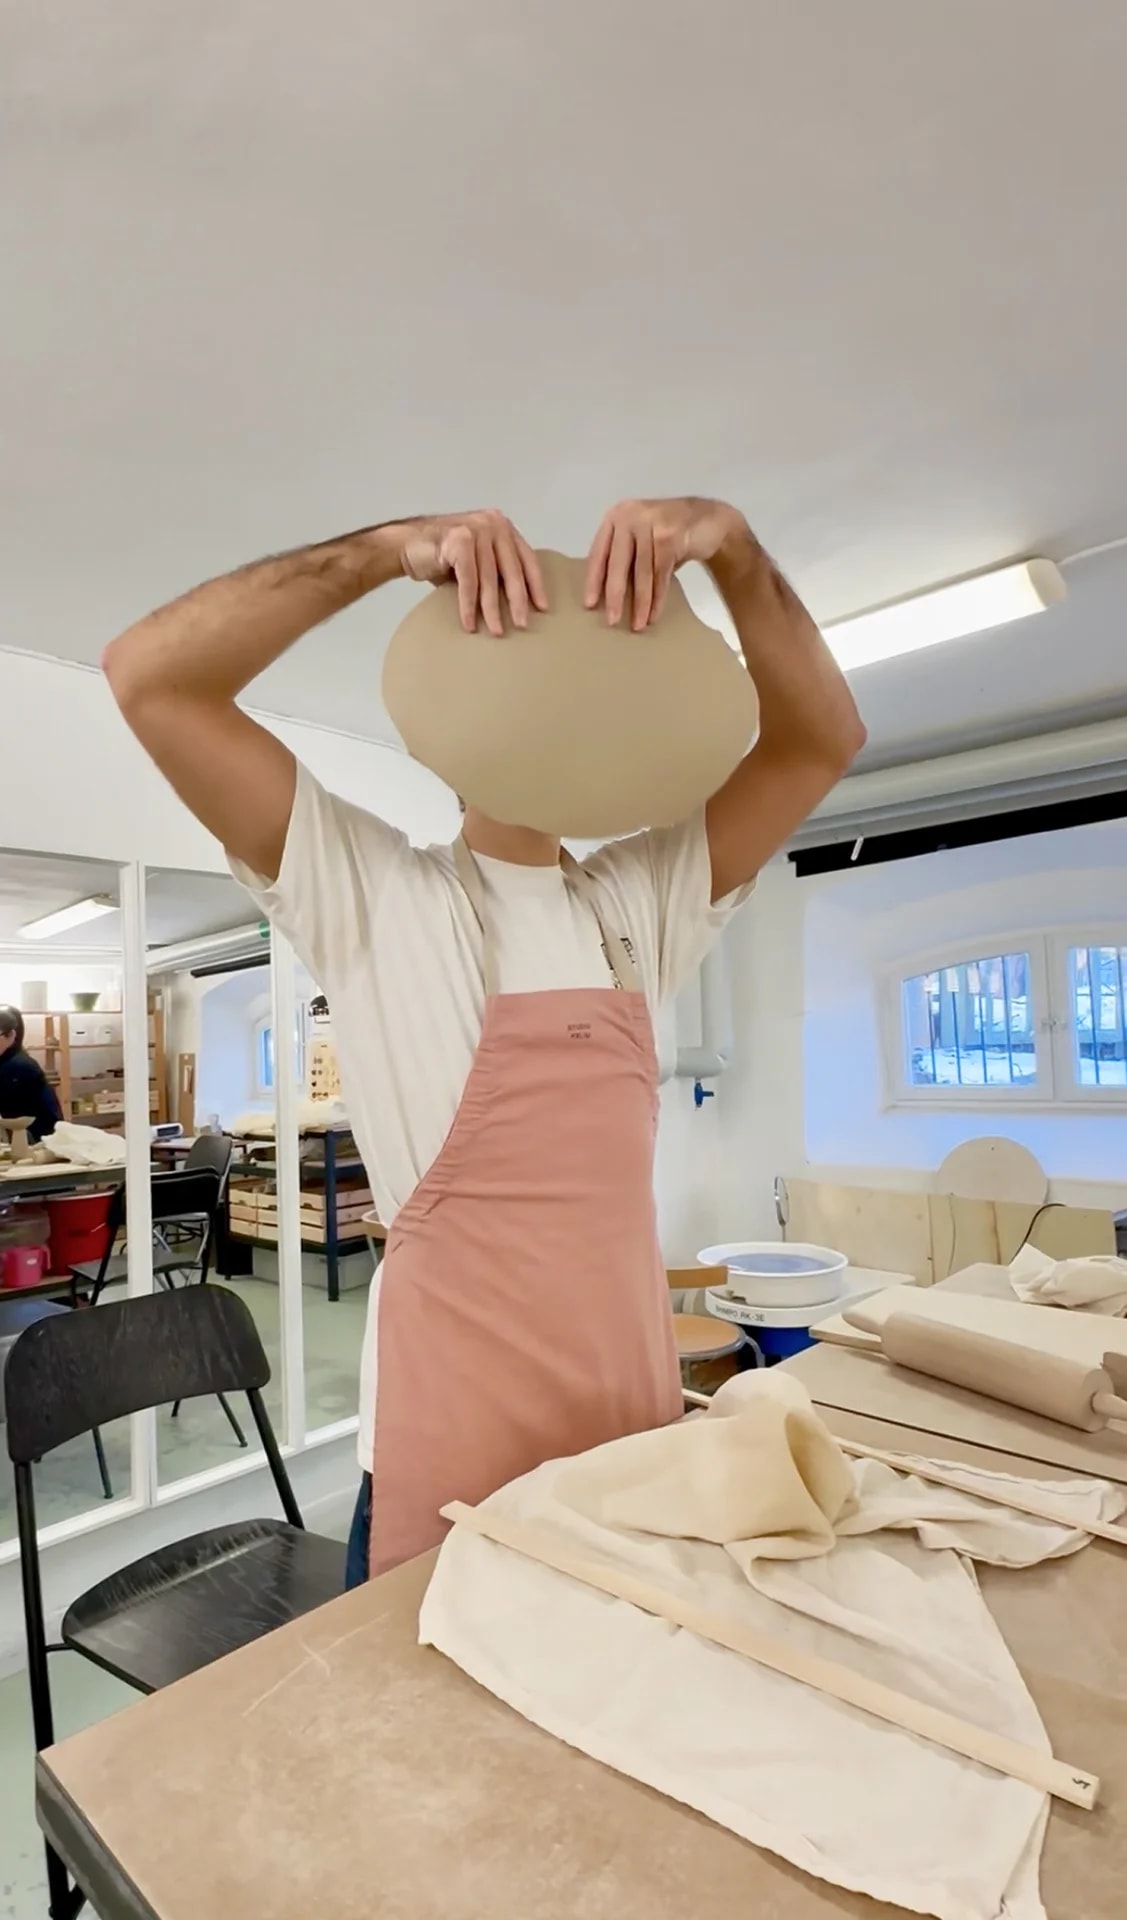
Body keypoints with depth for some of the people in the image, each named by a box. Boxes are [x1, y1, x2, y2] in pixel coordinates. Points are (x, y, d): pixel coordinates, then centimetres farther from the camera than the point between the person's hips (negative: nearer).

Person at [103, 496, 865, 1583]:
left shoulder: (643, 901, 4)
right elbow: (148, 676, -13)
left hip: (635, 1422, 5)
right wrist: (391, 548, -22)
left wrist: (729, 541, -15)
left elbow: (823, 737, 0)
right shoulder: (369, 890, -7)